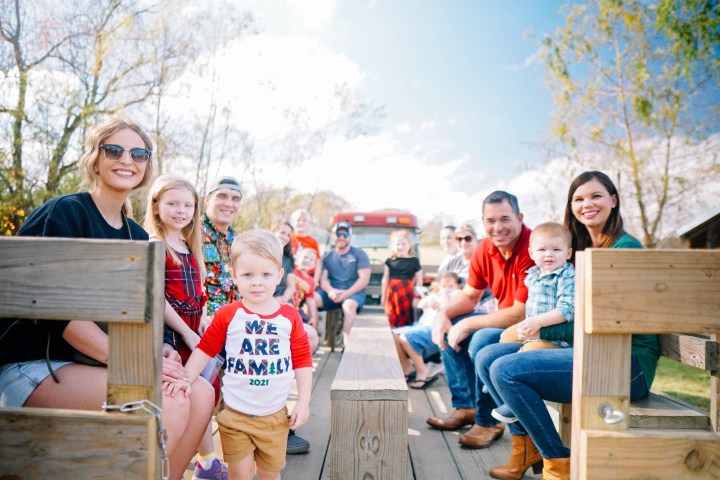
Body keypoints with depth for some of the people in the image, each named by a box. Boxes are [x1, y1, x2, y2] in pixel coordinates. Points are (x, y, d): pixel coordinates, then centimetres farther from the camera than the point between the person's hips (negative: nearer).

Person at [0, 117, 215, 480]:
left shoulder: (138, 236, 10)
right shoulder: (63, 213, -11)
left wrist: (155, 350, -11)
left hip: (98, 362, 7)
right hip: (34, 366, -7)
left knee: (200, 393, -9)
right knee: (167, 406, -26)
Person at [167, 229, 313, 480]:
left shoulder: (290, 316, -4)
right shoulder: (227, 315, -7)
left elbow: (302, 360, 0)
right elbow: (205, 349, 2)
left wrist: (303, 402, -3)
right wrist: (186, 378, -9)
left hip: (275, 415, 2)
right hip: (235, 413, -1)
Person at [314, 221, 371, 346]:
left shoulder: (360, 254, 5)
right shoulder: (327, 255, 14)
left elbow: (364, 278, -6)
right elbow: (323, 278, 4)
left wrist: (347, 293, -19)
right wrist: (331, 291, -19)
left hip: (354, 292, -3)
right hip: (332, 292, 3)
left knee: (349, 305, -38)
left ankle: (347, 344, -42)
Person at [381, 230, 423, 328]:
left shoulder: (414, 261, 4)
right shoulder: (390, 261, 7)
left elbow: (419, 280, 7)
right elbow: (385, 279, 11)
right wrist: (383, 295, 9)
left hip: (407, 294, -1)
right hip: (392, 293, 2)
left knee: (407, 318, -2)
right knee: (394, 319, 3)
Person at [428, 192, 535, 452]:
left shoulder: (531, 249, -26)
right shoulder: (484, 250, -2)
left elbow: (521, 313, -27)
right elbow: (469, 296, 9)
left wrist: (468, 324, -22)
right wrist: (444, 314, -11)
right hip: (505, 320, 9)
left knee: (482, 340, -30)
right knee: (449, 330, 5)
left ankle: (489, 421, -7)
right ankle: (465, 407, 14)